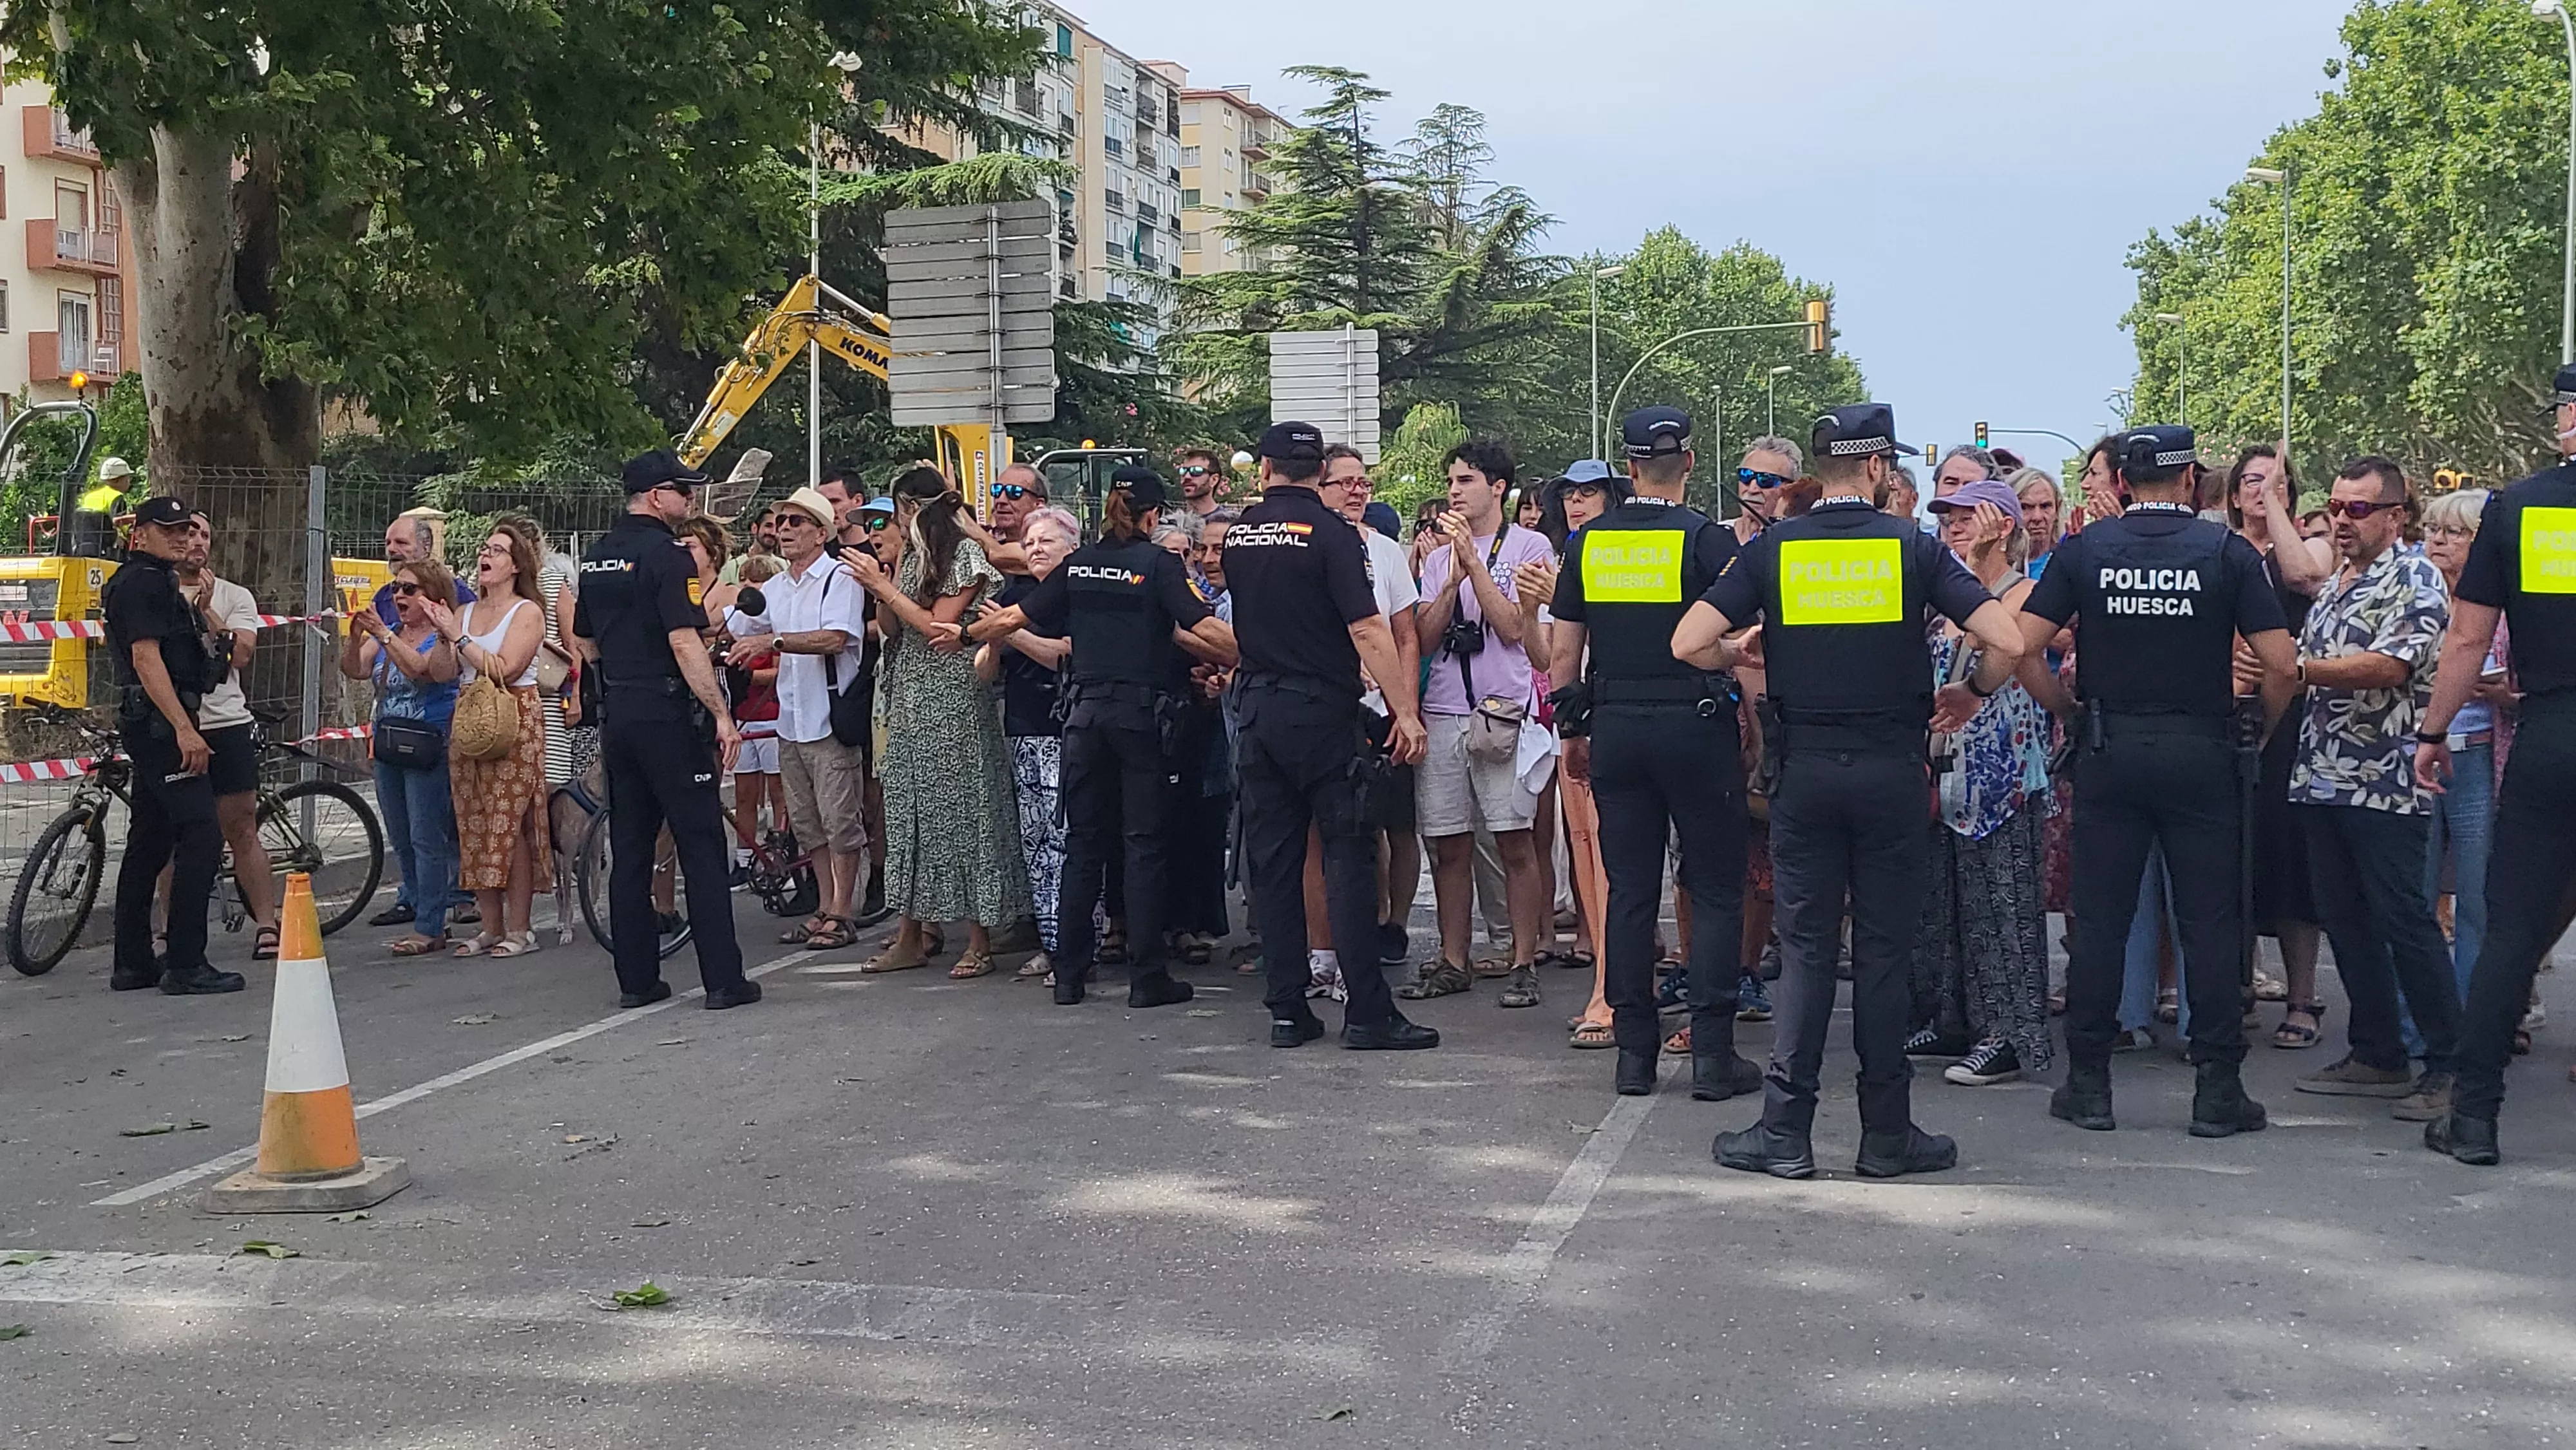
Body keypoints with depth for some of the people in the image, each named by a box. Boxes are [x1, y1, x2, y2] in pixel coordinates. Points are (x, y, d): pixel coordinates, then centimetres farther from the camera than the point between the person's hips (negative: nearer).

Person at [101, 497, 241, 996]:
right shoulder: (143, 582, -11)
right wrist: (184, 729, -25)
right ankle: (185, 965, -14)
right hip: (160, 724, -11)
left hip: (151, 728, 11)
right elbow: (146, 658, -20)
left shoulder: (154, 581, 21)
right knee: (202, 833, -14)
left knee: (150, 841, 12)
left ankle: (133, 963, 16)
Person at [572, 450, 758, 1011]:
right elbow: (684, 642, -20)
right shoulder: (667, 554, -13)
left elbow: (586, 643, 19)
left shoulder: (597, 557, 12)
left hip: (617, 712, 8)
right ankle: (723, 980, -3)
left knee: (629, 849, 10)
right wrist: (723, 715, -19)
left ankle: (636, 980, 12)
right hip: (668, 713, -8)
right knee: (701, 845, -4)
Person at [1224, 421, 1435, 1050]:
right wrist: (1405, 711, -16)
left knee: (1271, 858, 8)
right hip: (1320, 710, -5)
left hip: (1255, 706, 6)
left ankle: (1286, 1010, 10)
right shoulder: (1330, 533, -10)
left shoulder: (1239, 535, 7)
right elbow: (1368, 630, -17)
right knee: (1348, 856, -2)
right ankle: (1367, 1012, -3)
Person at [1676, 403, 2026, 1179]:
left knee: (1805, 948, 6)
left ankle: (1786, 1132, 5)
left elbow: (1689, 643, -7)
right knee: (1885, 952, 6)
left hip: (1805, 768, 1)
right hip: (1891, 769, -1)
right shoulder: (1913, 547, -2)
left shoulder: (1773, 549, 1)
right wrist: (1975, 691, 10)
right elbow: (2008, 641, -10)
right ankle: (1887, 1136, 12)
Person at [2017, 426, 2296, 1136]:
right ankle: (2218, 1089, 8)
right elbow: (2280, 665, -8)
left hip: (2109, 752, 1)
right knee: (2210, 922, 5)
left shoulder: (2084, 549, 1)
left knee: (2099, 918, 6)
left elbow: (2021, 646, -6)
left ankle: (2088, 1084, 10)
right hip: (2202, 753, -1)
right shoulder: (2228, 552, -2)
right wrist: (2260, 733, 8)